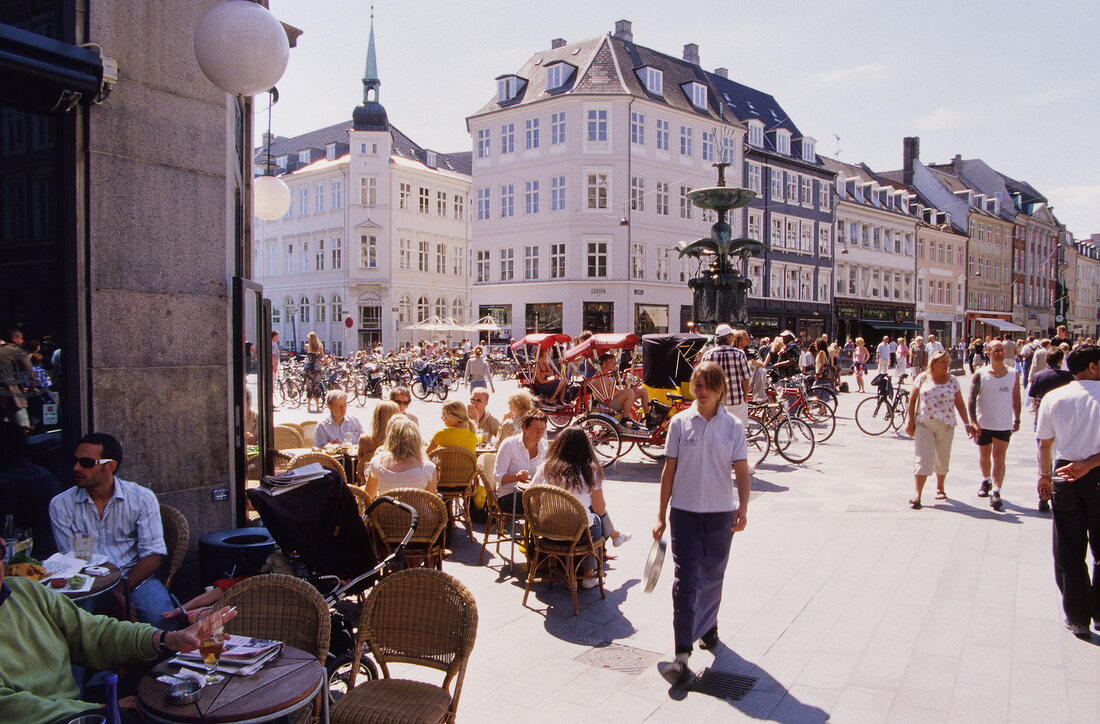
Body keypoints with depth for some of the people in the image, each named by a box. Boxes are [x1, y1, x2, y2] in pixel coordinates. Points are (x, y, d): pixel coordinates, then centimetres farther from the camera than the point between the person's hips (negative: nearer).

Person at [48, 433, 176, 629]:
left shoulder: (142, 498, 2)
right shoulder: (61, 505, 4)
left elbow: (152, 555, -2)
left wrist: (120, 589, -18)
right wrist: (114, 598, -15)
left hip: (135, 578, 0)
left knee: (161, 618, -30)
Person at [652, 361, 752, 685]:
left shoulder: (733, 426, -1)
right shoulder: (680, 422, -2)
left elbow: (742, 472, -2)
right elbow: (669, 470, 2)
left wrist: (743, 508, -18)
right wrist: (661, 516, 3)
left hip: (721, 513, 1)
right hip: (685, 511, -1)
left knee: (712, 575, 15)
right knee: (686, 579, -8)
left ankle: (708, 625, 42)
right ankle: (682, 655, -9)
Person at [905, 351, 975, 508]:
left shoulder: (952, 380, 6)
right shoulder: (922, 378, 3)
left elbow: (960, 404, 8)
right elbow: (912, 400, 6)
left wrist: (967, 424, 3)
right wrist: (910, 421, 1)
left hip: (946, 425, 1)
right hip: (923, 424, -1)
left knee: (942, 459, 10)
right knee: (923, 458, -8)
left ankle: (940, 488, 33)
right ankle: (917, 495, -10)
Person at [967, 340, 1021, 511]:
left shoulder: (1013, 373, 3)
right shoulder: (980, 374, -3)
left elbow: (1016, 399, 11)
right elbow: (972, 398, -6)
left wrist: (1017, 419, 9)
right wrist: (973, 421, -14)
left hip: (1004, 424, 0)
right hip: (983, 423, 0)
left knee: (999, 457, -9)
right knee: (984, 455, 15)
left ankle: (996, 492, -14)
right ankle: (986, 481, 40)